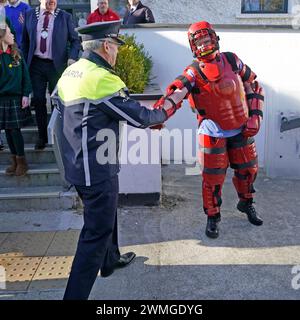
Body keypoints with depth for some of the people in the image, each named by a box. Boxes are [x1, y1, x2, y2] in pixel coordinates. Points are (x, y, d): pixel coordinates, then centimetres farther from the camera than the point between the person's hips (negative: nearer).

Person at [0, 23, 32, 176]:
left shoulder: (16, 53, -1)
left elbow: (25, 74, 0)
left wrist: (25, 95, -6)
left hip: (16, 97, 0)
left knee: (15, 129, 0)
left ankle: (21, 161, 14)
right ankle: (14, 160, 23)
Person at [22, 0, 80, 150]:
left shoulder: (65, 17, 1)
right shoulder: (29, 15, 7)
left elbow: (75, 40, 4)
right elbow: (25, 41, 11)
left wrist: (72, 57, -13)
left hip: (56, 65, -2)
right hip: (36, 64, 2)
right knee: (38, 100, 5)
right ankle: (42, 136, 18)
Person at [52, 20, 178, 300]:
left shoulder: (69, 73, 5)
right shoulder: (102, 78, -21)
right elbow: (138, 116, -16)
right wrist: (162, 113, 5)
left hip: (75, 164, 9)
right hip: (97, 169, -9)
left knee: (104, 214, 27)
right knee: (97, 231, 1)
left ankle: (110, 260, 47)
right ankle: (75, 294, 7)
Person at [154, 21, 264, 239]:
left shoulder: (232, 60, -1)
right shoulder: (195, 71, -12)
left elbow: (253, 86, 7)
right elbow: (178, 90, -32)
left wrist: (255, 116, 0)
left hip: (241, 129, 4)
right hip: (214, 133, -4)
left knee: (248, 169, 17)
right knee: (213, 177, 1)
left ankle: (246, 203, 44)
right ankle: (213, 217, 23)